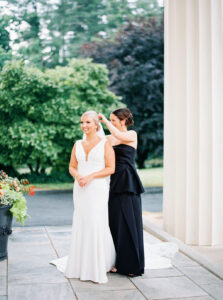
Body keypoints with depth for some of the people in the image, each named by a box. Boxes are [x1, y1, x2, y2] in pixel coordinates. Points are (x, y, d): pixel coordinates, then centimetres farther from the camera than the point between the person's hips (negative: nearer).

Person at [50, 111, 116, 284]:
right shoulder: (78, 145, 12)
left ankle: (99, 268, 4)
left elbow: (111, 168, -7)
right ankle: (81, 263, 21)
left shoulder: (105, 144, -2)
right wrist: (77, 176, -8)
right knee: (81, 224, 7)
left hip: (98, 189, -5)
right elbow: (72, 167, 15)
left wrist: (90, 177, -16)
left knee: (97, 224, -8)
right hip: (80, 190, 5)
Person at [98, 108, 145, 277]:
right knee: (116, 222, 6)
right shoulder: (111, 138, 16)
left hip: (128, 183, -6)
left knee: (129, 221, -4)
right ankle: (120, 263, 15)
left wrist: (105, 120, -13)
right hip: (115, 182, 6)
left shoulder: (132, 134, -2)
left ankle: (133, 264, 5)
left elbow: (119, 136, -21)